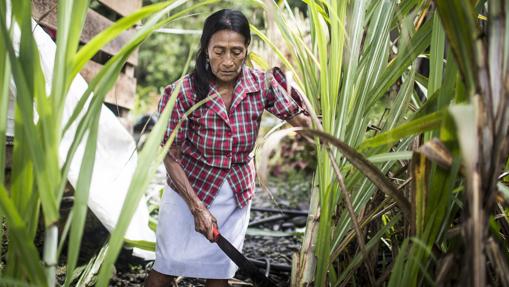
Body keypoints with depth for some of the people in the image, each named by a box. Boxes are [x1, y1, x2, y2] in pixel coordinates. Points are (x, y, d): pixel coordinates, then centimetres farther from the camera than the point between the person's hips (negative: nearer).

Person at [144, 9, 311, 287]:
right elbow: (171, 158, -17)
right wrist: (197, 207, -23)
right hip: (189, 190, -2)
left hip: (238, 195, 3)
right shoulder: (184, 93, -22)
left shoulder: (262, 84, -13)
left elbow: (300, 120, -9)